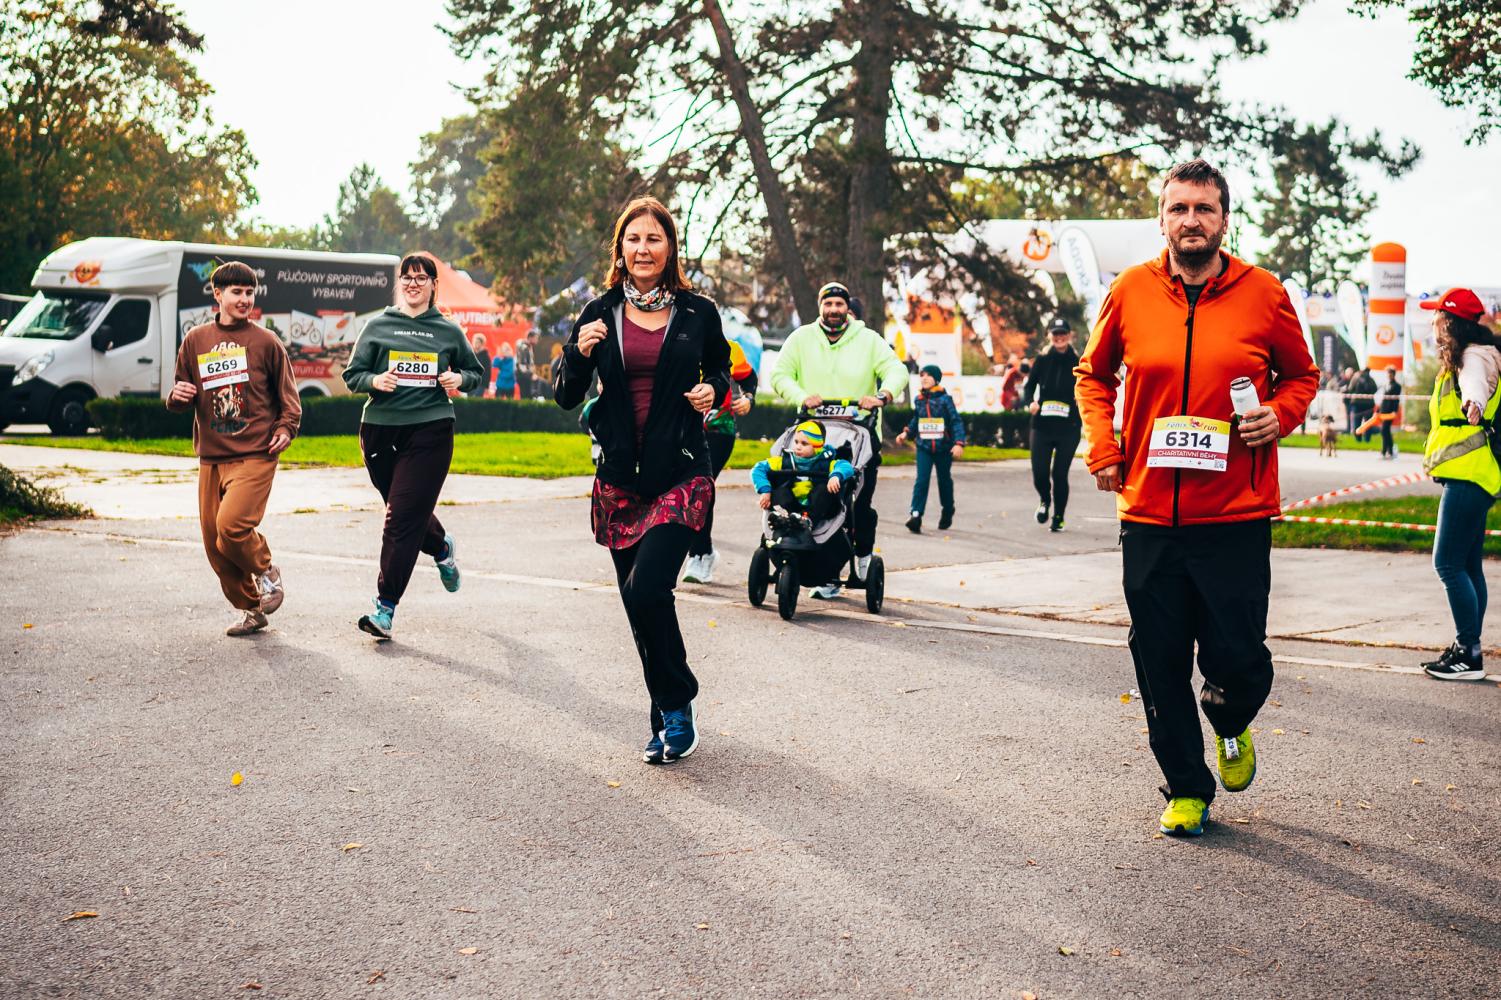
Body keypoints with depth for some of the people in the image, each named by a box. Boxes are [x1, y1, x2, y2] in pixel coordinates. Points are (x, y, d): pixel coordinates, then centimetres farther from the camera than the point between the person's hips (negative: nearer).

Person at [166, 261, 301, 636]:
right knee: (214, 543, 5)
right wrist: (177, 396, -6)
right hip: (210, 457, 4)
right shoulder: (195, 341, 10)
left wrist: (286, 427, -8)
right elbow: (177, 401, 16)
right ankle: (250, 610, 21)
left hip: (255, 454, -4)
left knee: (232, 525, -22)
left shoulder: (266, 342, 2)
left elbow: (287, 393, 7)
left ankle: (266, 571, 7)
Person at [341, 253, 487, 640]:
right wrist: (375, 381, -13)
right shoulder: (379, 326, 8)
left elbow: (477, 373, 19)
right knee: (409, 511, 13)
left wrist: (459, 380, -3)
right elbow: (352, 374, 8)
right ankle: (442, 547, 48)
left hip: (430, 432, -2)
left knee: (403, 516, -9)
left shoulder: (448, 331, 8)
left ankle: (385, 607, -7)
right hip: (380, 430, 3)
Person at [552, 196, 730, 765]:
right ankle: (671, 717, 23)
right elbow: (565, 396, 5)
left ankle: (675, 707, 2)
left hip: (681, 474, -3)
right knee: (637, 600, 7)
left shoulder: (697, 313, 3)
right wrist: (580, 352, -14)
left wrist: (713, 391, -4)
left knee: (646, 588, -19)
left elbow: (721, 370, 19)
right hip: (619, 477, 3)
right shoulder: (601, 313, 5)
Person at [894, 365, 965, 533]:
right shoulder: (919, 400, 5)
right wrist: (906, 433, 7)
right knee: (921, 480, -12)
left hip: (943, 448, -2)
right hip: (924, 448, 2)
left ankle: (947, 513, 31)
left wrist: (959, 443, -18)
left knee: (944, 480, 13)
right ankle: (916, 515, -20)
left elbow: (957, 421, -8)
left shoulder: (945, 399, -7)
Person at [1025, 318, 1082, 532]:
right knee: (1039, 473, -4)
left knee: (1060, 474, -1)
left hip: (1069, 427, -1)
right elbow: (1029, 386, 10)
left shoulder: (1078, 363, 1)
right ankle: (1044, 499, 30)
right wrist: (1030, 402, -8)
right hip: (1042, 425, 1)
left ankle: (1059, 517, 18)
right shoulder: (1043, 360, 4)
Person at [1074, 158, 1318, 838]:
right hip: (1149, 514, 2)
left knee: (1236, 659, -2)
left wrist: (1279, 415, -7)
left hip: (1236, 515, -1)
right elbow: (1094, 374, 16)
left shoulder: (1263, 294, 0)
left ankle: (1232, 726, 35)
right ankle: (1186, 789, 26)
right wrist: (1101, 448, 3)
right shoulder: (1130, 291, 2)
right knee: (1161, 665, 7)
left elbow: (1301, 375, 14)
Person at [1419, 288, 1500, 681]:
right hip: (1468, 475, 11)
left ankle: (1469, 653, -8)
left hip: (1469, 474, -11)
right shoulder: (1461, 358, 18)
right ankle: (1466, 650, 17)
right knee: (1468, 566, 12)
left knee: (1448, 563, -11)